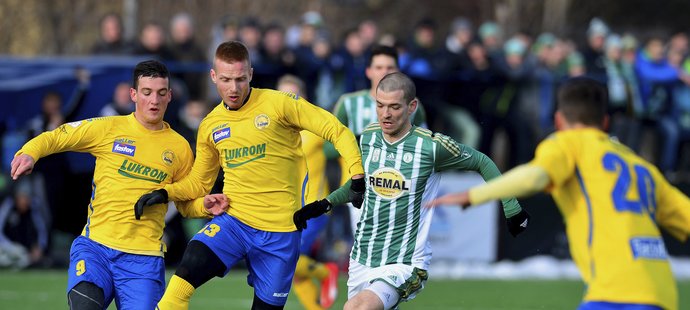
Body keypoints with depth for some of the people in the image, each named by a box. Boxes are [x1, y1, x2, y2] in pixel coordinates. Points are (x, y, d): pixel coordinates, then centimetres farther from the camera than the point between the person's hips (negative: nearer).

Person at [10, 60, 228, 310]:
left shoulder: (179, 147, 11)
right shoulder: (108, 129, 4)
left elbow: (186, 204, 21)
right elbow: (54, 138, 7)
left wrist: (204, 206, -1)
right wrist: (29, 154, -12)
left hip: (144, 258, 2)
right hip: (95, 246, -2)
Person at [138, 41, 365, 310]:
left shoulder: (279, 104, -6)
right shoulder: (210, 126, 8)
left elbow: (338, 133, -6)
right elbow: (198, 183, 21)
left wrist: (357, 178, -17)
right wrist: (165, 193, 3)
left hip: (281, 231, -2)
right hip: (234, 222, 2)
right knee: (185, 274, -23)